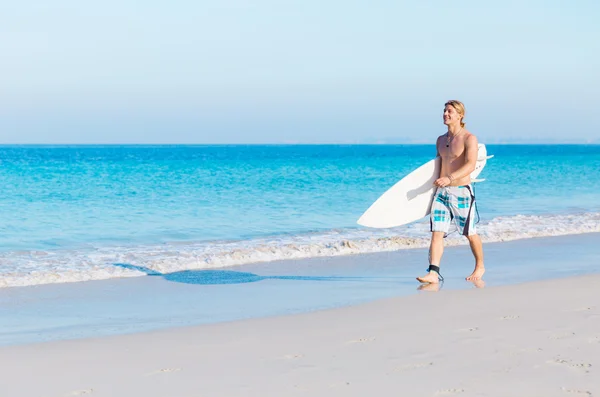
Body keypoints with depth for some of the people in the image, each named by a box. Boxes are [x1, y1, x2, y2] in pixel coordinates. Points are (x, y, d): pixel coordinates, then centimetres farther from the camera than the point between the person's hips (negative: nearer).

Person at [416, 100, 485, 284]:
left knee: (470, 233, 7)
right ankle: (433, 273, -15)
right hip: (441, 191, 6)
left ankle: (480, 266, 28)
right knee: (436, 232, -8)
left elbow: (470, 165, -21)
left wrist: (450, 178, -35)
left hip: (461, 191, -6)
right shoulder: (441, 140, 13)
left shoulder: (469, 138, -8)